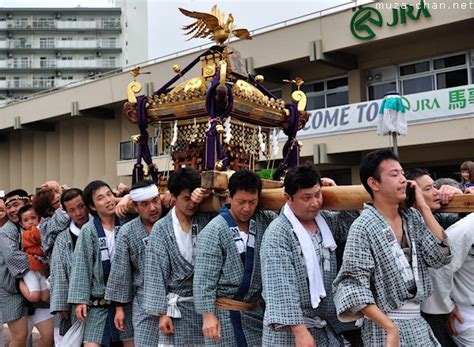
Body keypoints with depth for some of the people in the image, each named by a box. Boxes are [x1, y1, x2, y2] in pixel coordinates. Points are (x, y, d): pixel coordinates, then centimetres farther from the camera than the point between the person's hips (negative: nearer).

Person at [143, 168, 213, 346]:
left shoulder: (205, 219, 2)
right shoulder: (162, 228, -4)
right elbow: (157, 272, -5)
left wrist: (206, 193, -11)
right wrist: (162, 312, -9)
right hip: (178, 306, -2)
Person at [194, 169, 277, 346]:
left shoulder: (264, 221, 4)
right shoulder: (214, 231, -11)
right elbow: (204, 279, -12)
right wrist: (208, 315, -16)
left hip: (255, 310, 5)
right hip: (225, 313, -5)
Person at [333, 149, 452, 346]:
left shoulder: (413, 217, 4)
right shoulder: (364, 227, -14)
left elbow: (440, 257, -6)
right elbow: (354, 286, -18)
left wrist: (423, 207, -5)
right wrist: (391, 328, -21)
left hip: (419, 323, 6)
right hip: (385, 327, -6)